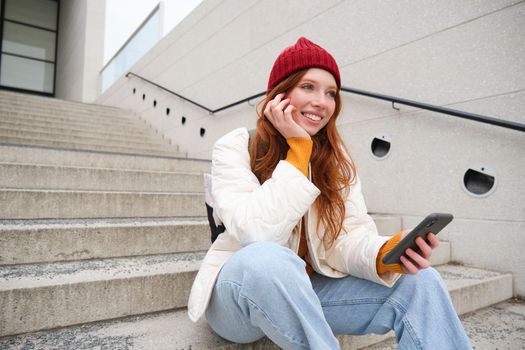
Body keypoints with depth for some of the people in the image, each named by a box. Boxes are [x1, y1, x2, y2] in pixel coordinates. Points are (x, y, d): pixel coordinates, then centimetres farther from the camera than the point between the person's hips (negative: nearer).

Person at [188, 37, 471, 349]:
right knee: (267, 259, -39)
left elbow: (347, 236, -8)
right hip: (241, 287, -3)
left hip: (309, 292, 4)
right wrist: (298, 147, -23)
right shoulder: (235, 147, -11)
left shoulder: (337, 159, 2)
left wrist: (387, 253, -30)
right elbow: (256, 234, -26)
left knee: (420, 282, -15)